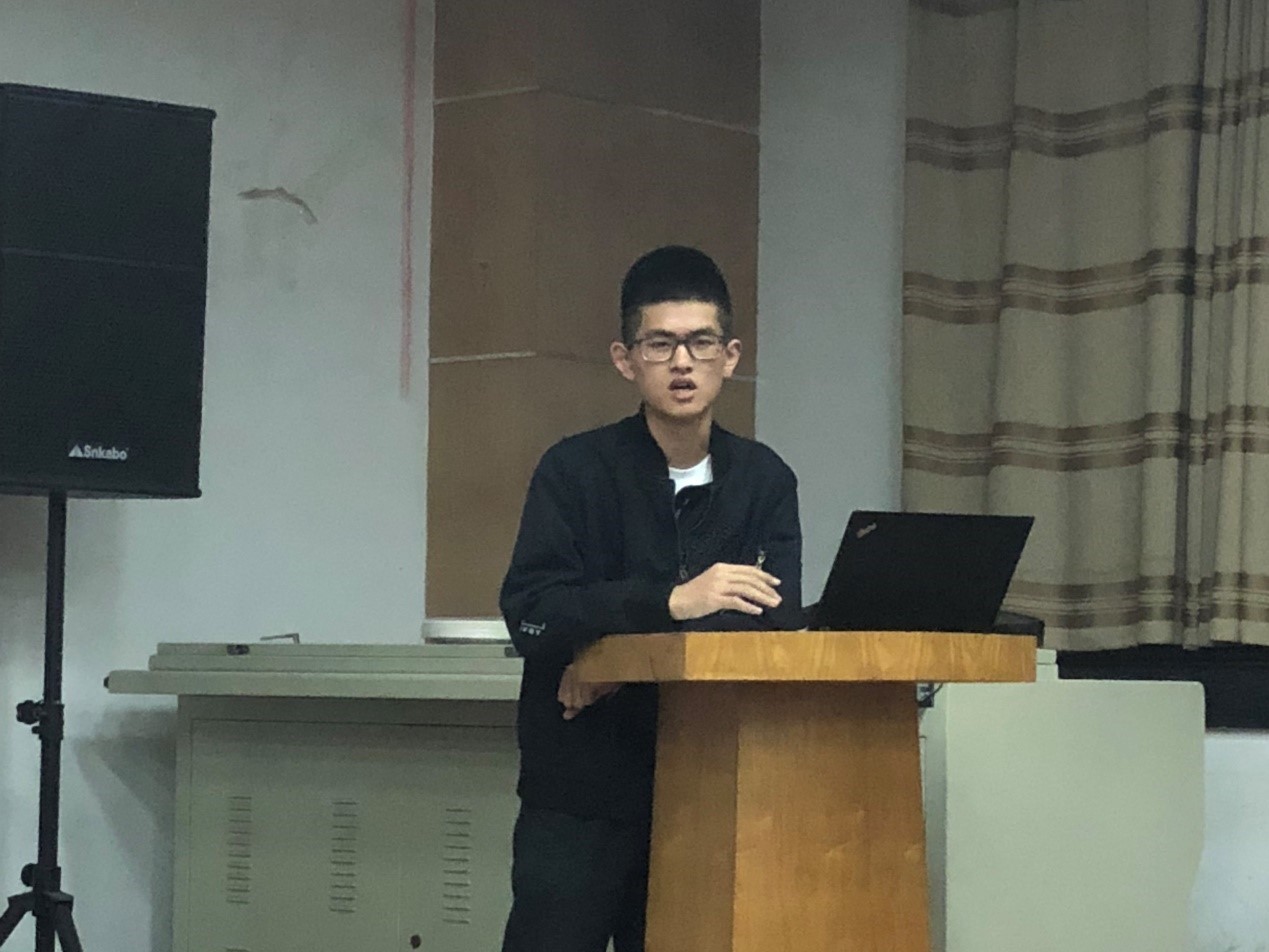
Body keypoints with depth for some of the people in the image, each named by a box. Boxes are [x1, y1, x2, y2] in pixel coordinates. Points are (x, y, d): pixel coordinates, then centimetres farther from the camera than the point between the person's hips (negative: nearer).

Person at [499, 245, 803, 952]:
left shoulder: (764, 480, 6)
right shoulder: (576, 471, -2)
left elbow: (779, 617, -8)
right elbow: (530, 615, -14)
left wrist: (614, 653, -16)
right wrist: (670, 602, -27)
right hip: (579, 791, -2)